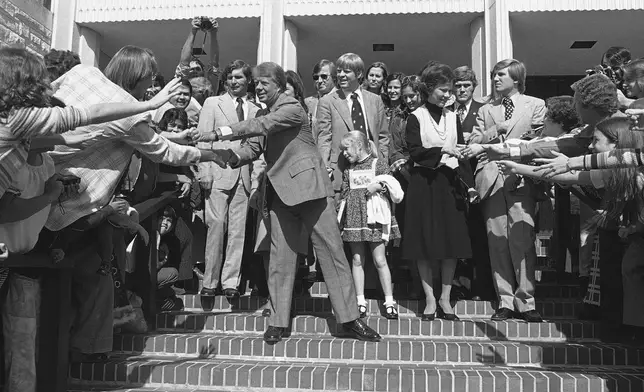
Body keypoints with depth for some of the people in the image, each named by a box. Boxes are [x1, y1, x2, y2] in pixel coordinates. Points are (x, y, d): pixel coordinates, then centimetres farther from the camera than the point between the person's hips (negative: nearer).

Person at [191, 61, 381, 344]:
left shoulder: (292, 107, -6)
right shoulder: (265, 113, 17)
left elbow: (261, 126, -20)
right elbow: (255, 145, 12)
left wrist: (218, 134, -23)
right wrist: (232, 158, -8)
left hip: (308, 187, -6)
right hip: (280, 192, 7)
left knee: (332, 252, -1)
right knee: (280, 256, 4)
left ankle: (349, 318, 8)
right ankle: (278, 321, 12)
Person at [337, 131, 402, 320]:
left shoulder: (379, 164, 2)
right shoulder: (347, 171, 13)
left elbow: (394, 190, 3)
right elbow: (344, 196, 14)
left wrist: (380, 185, -14)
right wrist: (340, 219, 9)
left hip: (375, 219, -4)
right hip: (354, 219, 4)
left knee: (380, 260, -2)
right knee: (357, 260, 4)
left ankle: (389, 302, 8)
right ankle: (360, 303, 12)